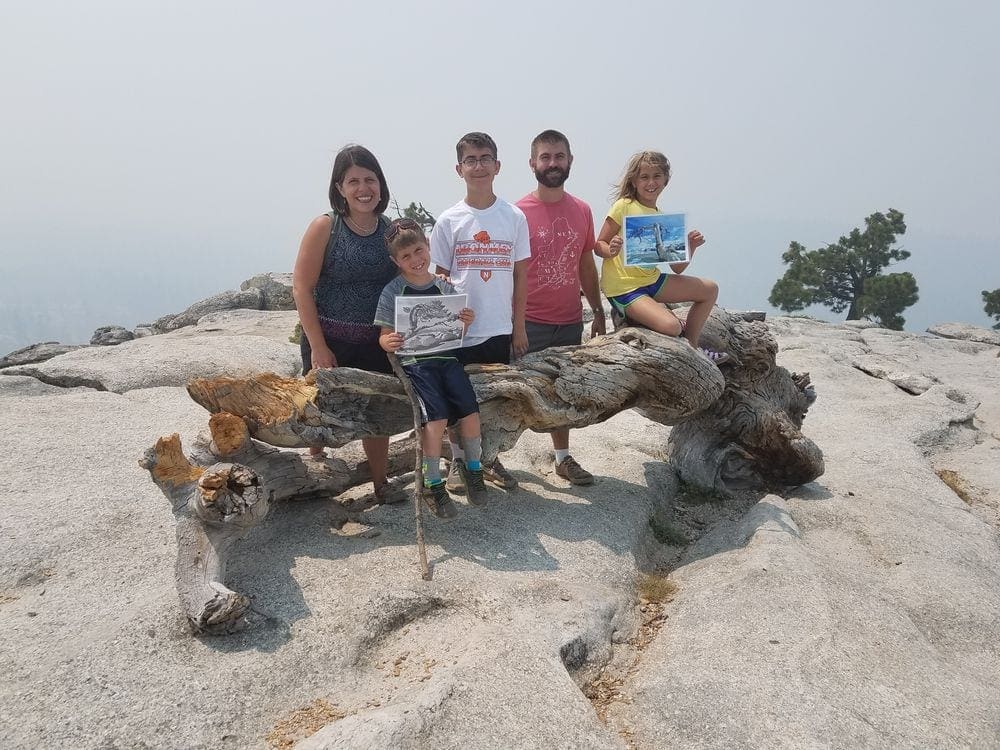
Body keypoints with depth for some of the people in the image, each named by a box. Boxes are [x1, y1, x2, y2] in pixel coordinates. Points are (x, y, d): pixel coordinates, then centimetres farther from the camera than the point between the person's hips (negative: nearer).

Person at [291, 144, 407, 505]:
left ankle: (381, 483, 27)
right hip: (328, 342, -3)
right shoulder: (324, 228, -9)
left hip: (376, 343, 3)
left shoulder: (391, 231, 1)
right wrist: (318, 347, -15)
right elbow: (301, 288, -11)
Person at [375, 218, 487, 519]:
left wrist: (466, 322, -7)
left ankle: (472, 468, 16)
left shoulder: (445, 287, 10)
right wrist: (388, 342, -22)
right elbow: (385, 334, 1)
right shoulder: (393, 292, 0)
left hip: (447, 357, 4)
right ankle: (433, 485, -1)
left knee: (470, 411, -12)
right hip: (414, 361, -3)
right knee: (436, 417, -21)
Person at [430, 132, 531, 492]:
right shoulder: (448, 221, -2)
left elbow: (520, 276, 3)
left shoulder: (514, 217, 0)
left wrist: (519, 326, 3)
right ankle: (458, 460, 27)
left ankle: (489, 459, 30)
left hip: (499, 327, 1)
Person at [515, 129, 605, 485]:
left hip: (570, 322, 5)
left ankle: (563, 458, 30)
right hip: (529, 323, -5)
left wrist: (598, 313, 13)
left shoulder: (582, 210, 6)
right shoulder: (518, 212, -8)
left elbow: (586, 266, 13)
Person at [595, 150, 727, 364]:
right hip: (623, 288, -7)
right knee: (671, 326, -27)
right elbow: (599, 246, -7)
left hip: (652, 280, 8)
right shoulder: (624, 206, -9)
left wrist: (691, 247, -11)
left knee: (710, 289, 9)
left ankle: (691, 346, 19)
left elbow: (677, 268, 7)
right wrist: (611, 251, -30)